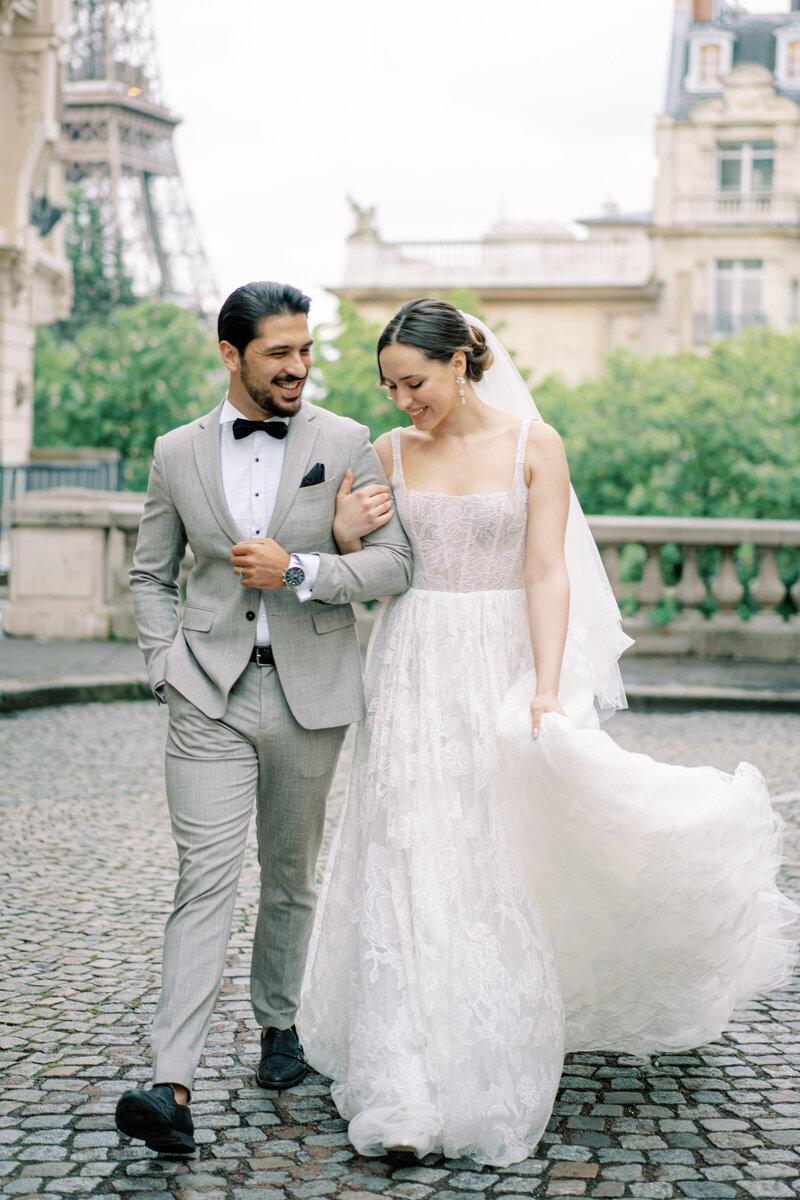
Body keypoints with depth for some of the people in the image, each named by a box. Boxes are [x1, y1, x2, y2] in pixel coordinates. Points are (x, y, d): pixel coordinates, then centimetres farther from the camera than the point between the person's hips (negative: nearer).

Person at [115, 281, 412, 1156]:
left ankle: (278, 1020, 36)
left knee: (290, 876, 14)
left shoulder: (346, 444, 1)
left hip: (309, 694, 1)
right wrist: (167, 665, -1)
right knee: (206, 879, -9)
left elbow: (393, 564, -3)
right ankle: (172, 1086, -12)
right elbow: (151, 573, 13)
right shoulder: (178, 453, 5)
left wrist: (297, 572, -16)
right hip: (209, 697, 0)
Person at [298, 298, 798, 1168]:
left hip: (502, 665, -2)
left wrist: (547, 690, -17)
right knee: (408, 867, -3)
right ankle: (407, 1091, 3)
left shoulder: (533, 444, -3)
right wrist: (346, 538, -9)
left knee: (503, 867, 3)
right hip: (413, 672, 2)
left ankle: (495, 1080, 22)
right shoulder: (390, 453, 6)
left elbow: (547, 573, -7)